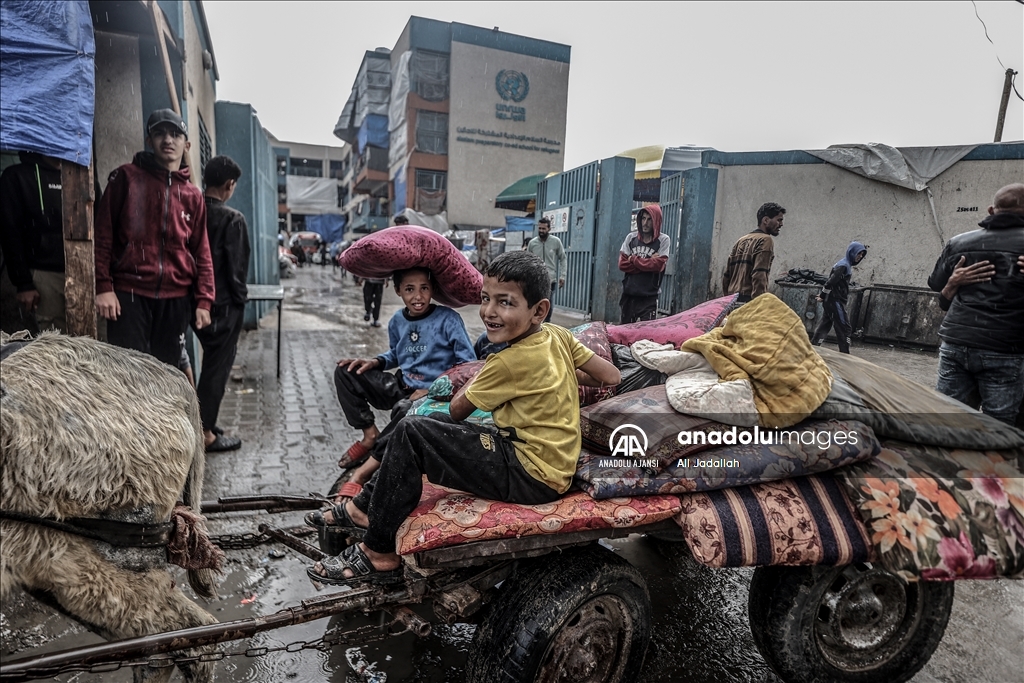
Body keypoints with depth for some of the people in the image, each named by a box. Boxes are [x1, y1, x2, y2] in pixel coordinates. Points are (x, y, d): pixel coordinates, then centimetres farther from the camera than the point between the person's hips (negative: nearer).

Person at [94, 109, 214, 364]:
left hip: (176, 298, 3)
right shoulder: (127, 177, 4)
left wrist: (203, 300, 3)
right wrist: (103, 286, -7)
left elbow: (201, 252, 11)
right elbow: (103, 233, 1)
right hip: (129, 294, -3)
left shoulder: (193, 195, 13)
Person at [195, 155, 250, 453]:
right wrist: (240, 299, -2)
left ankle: (202, 422, 26)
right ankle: (205, 433, 8)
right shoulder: (233, 219, -13)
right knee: (218, 366, 2)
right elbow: (237, 267, -14)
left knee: (210, 361, 19)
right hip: (224, 304, -7)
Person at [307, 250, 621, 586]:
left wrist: (479, 372, 12)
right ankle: (366, 507, 23)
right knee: (429, 421, 15)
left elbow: (457, 408, -6)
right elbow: (612, 376, 7)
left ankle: (379, 553, -4)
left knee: (410, 433, -16)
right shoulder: (559, 335, 1)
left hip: (531, 476, -10)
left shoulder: (509, 362, -21)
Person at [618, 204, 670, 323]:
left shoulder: (663, 240, -1)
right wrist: (648, 263, -10)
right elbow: (622, 264, -2)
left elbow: (658, 265, -13)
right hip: (628, 294, 3)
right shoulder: (631, 238, 6)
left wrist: (633, 259, -5)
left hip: (649, 297, -3)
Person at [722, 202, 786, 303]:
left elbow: (726, 276, 18)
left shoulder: (740, 240, 19)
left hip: (732, 299, 8)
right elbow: (759, 276, -17)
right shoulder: (765, 240, -4)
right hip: (748, 300, -8)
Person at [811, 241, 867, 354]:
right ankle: (844, 353, -1)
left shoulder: (846, 264, 17)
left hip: (831, 301, 10)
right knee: (845, 327, -4)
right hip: (836, 301, -10)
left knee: (825, 325, 11)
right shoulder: (844, 265, -14)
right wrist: (822, 296, -13)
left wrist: (823, 295, 11)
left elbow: (831, 281, 17)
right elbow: (831, 281, -20)